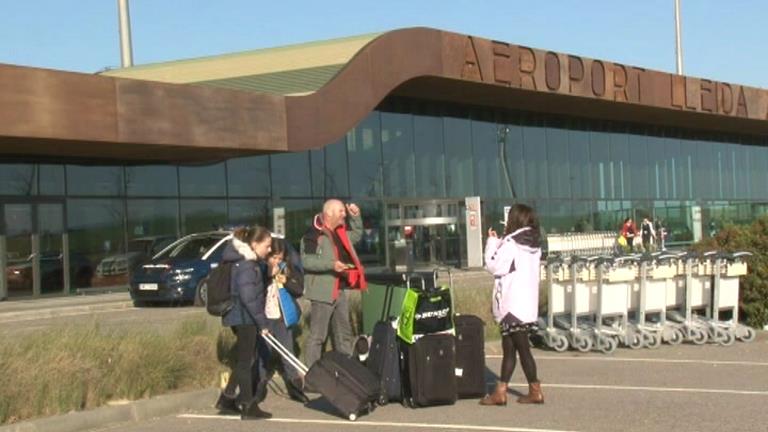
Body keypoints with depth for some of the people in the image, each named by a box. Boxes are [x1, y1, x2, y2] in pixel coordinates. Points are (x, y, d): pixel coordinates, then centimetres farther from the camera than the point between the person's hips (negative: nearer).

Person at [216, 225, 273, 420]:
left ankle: (227, 398, 23)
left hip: (243, 318, 10)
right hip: (245, 318, -10)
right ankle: (249, 407, 5)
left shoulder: (247, 262, 13)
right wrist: (262, 322, -18)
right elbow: (249, 298, -22)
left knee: (245, 360, 17)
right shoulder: (246, 265, -18)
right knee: (246, 361, -2)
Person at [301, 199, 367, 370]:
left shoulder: (340, 232, 13)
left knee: (344, 333, 17)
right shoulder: (314, 234, -14)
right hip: (323, 292, -9)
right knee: (317, 335, -4)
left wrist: (356, 217, 17)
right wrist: (331, 264, -27)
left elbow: (357, 235, 32)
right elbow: (306, 260, -21)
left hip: (340, 290, 9)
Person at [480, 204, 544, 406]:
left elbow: (494, 265, -11)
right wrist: (498, 242, 12)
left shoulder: (511, 243, -14)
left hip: (513, 306, -9)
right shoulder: (533, 245, 12)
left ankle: (535, 391, 1)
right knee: (509, 348, 12)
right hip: (527, 304, 9)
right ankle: (500, 391, 15)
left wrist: (492, 242, 0)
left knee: (522, 348, -3)